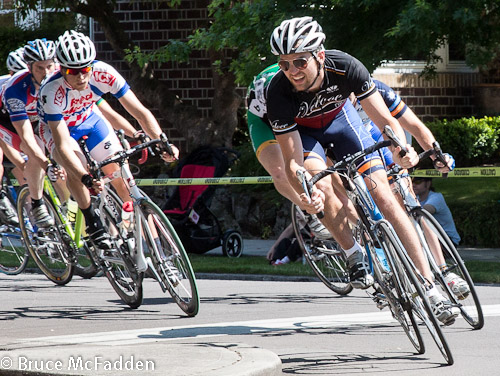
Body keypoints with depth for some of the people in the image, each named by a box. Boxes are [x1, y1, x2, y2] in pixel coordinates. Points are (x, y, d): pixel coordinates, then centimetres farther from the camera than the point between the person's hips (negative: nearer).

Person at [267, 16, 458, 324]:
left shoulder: (345, 67, -35)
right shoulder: (279, 92, -36)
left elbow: (386, 120, -31)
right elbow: (293, 161, -33)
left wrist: (401, 148, -53)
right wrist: (307, 193, -53)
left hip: (339, 116, 1)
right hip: (301, 130, -1)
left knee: (382, 193, -11)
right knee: (321, 184, -32)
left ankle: (429, 285, -10)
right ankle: (355, 258, -11)